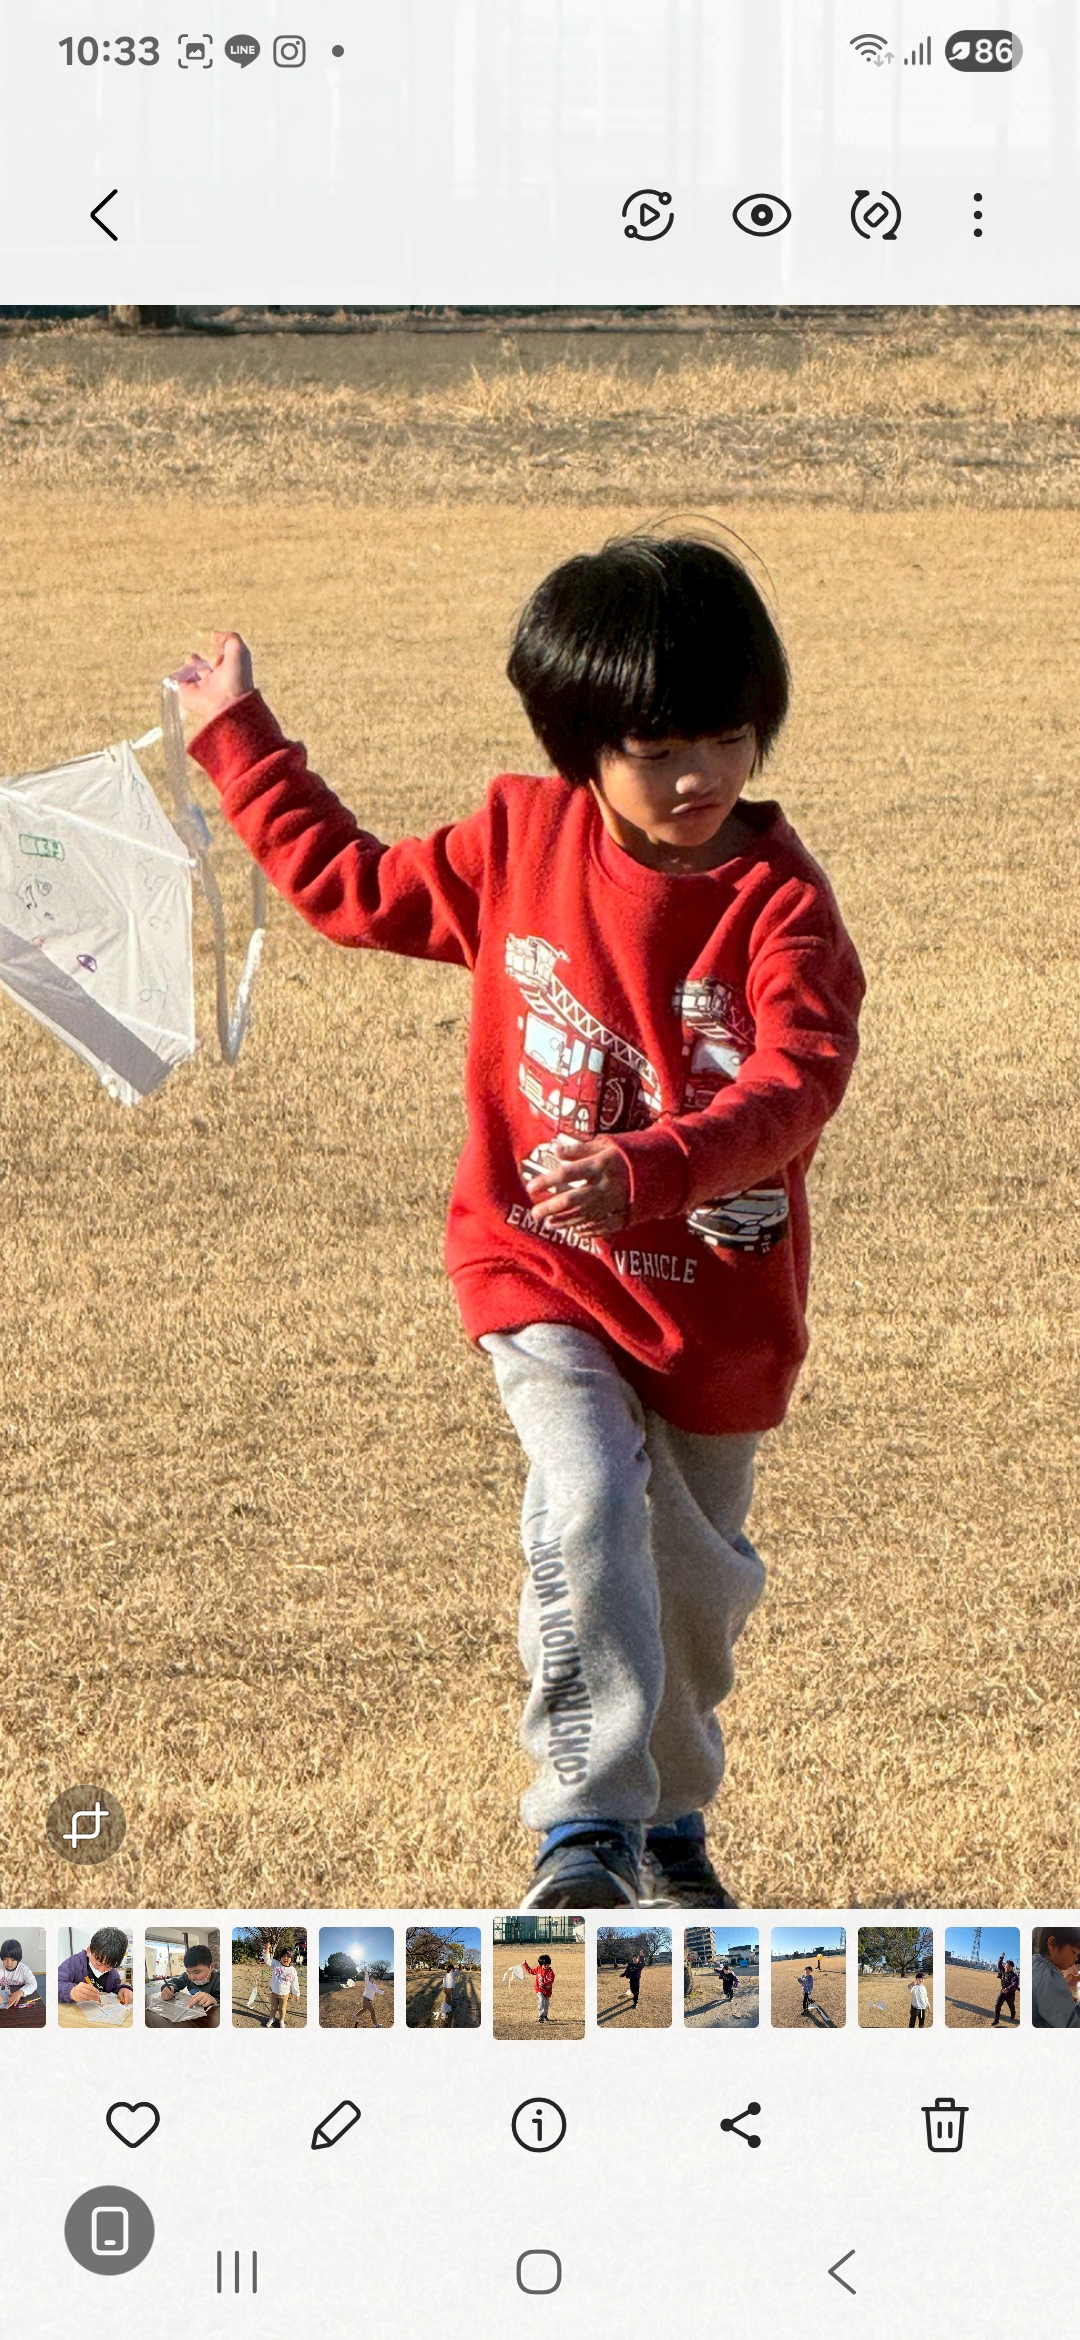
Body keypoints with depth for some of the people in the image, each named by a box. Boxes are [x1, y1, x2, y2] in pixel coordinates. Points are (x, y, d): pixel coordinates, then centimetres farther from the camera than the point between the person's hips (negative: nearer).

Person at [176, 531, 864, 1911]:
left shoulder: (781, 906, -16)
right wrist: (237, 738, 16)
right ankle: (582, 1831, -25)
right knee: (589, 1503, -26)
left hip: (719, 1308, 0)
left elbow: (793, 1087, -31)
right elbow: (353, 888, 13)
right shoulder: (520, 845, -5)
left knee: (696, 1583, 16)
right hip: (547, 1279, 0)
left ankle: (667, 1822, 41)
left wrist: (644, 1170, -48)